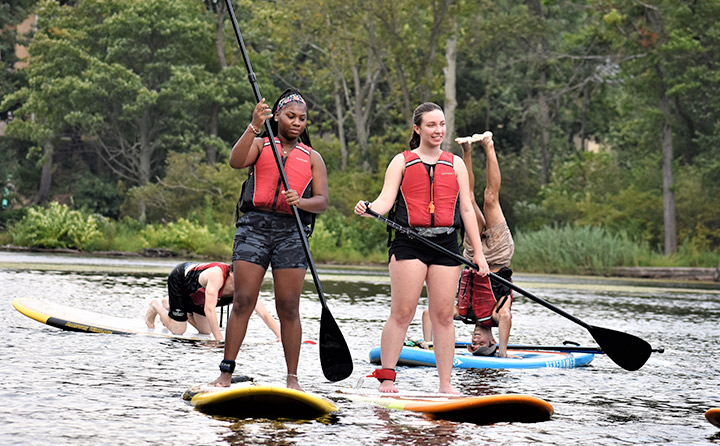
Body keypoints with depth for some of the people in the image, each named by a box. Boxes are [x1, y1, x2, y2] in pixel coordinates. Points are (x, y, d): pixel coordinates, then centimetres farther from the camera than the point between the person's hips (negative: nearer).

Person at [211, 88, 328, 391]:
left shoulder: (312, 158, 16)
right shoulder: (260, 145, 13)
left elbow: (322, 201, 6)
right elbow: (236, 161, -9)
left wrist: (300, 201, -15)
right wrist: (254, 126, -19)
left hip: (291, 231, 1)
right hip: (254, 226, -1)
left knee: (288, 307, -3)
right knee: (243, 301, -6)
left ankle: (292, 378, 2)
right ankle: (226, 373, -3)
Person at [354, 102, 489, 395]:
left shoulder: (455, 164, 15)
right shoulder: (402, 162, 7)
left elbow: (467, 210, 14)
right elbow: (386, 200, -3)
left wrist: (478, 253, 9)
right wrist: (368, 209, -26)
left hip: (446, 247, 3)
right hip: (409, 244, -3)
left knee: (443, 316, 1)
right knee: (402, 313, -9)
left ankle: (445, 384, 4)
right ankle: (386, 379, -5)